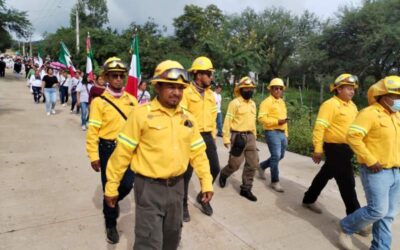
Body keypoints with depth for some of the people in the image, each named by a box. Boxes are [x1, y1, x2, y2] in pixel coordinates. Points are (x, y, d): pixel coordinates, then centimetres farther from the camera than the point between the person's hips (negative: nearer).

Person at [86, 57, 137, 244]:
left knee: (127, 184, -1)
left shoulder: (132, 100, 3)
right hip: (108, 149, -2)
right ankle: (111, 224, 29)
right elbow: (93, 130, -7)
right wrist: (93, 155, -9)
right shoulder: (99, 101, -7)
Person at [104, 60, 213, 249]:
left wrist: (206, 182, 6)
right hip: (149, 187, -5)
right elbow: (122, 152, -10)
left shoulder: (187, 118, 3)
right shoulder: (141, 113, -13)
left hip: (177, 185, 5)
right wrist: (111, 186, -6)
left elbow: (198, 153, 8)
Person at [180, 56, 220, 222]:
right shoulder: (186, 92, -12)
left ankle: (203, 197, 34)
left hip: (207, 136, 7)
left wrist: (212, 137, 16)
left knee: (214, 168, 10)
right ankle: (183, 205, 23)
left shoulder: (210, 94, 12)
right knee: (187, 173, 3)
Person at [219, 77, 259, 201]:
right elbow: (228, 121, -12)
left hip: (250, 136, 7)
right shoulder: (235, 103, -10)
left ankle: (246, 189, 16)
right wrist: (226, 138, -15)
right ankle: (223, 174, 32)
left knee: (253, 163, 4)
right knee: (235, 164, -1)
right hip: (238, 136, -7)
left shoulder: (253, 104, 13)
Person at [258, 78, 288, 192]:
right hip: (272, 132, -8)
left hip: (282, 133, 8)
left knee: (280, 156, 15)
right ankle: (275, 182, 5)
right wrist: (277, 121, -23)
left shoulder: (282, 102, 18)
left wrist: (286, 134, 20)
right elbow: (261, 118, -17)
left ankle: (262, 166, 36)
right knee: (276, 156, -8)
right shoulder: (267, 102, -8)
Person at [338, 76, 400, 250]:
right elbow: (353, 137, -22)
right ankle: (346, 228, 16)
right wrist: (370, 161, -21)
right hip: (376, 172, -8)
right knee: (378, 210, -6)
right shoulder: (369, 113, -13)